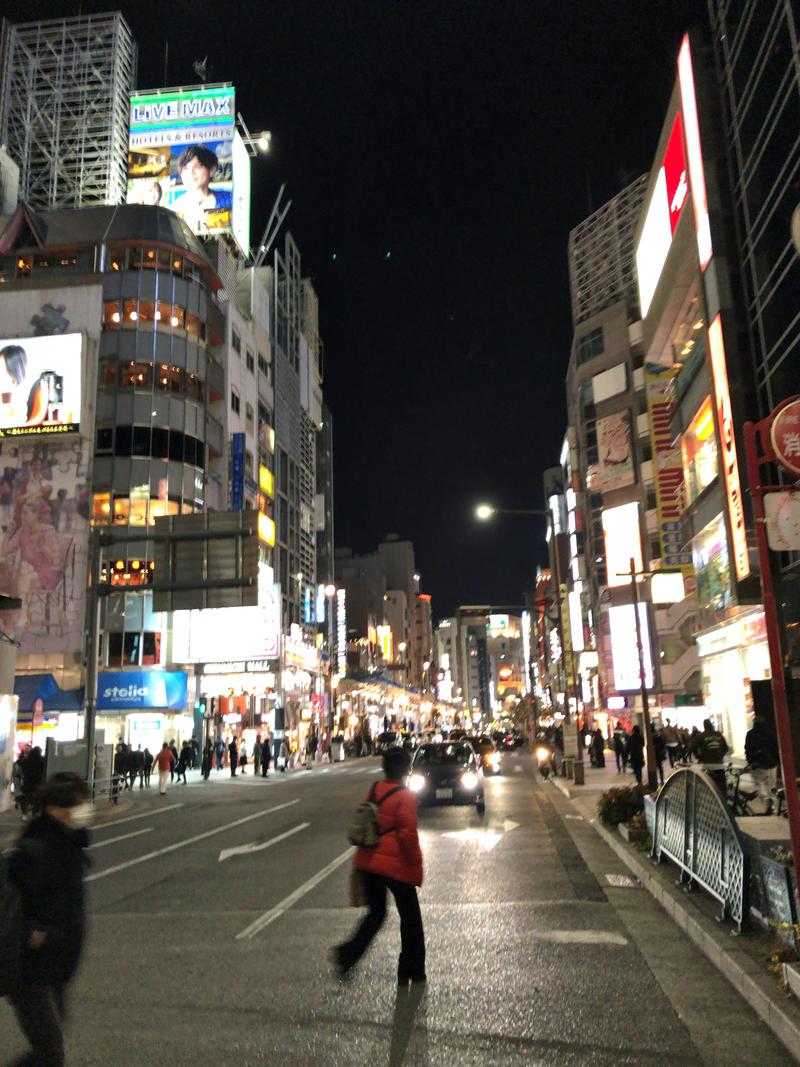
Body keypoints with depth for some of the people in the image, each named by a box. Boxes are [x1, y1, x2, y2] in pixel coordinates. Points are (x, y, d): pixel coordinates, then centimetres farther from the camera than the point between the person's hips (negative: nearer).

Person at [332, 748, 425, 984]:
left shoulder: (374, 790, 4)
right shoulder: (405, 797, -15)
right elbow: (408, 834, -17)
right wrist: (416, 863, -5)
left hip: (368, 862, 6)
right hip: (396, 865, -6)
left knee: (375, 913, 18)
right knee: (410, 918, 12)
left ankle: (348, 953, -1)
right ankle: (412, 971, 19)